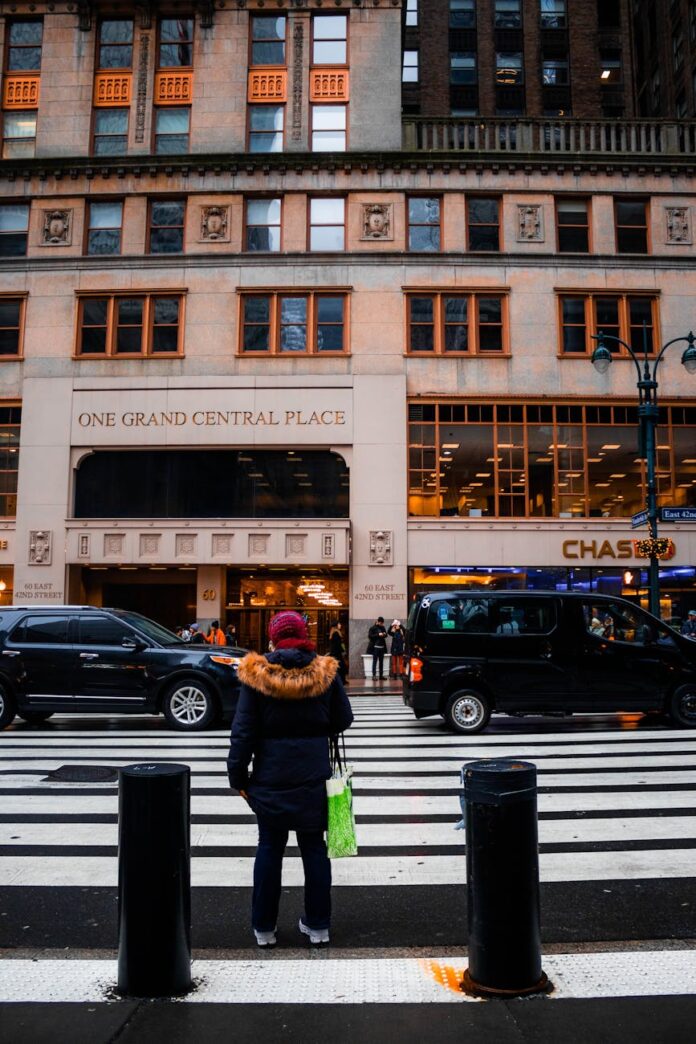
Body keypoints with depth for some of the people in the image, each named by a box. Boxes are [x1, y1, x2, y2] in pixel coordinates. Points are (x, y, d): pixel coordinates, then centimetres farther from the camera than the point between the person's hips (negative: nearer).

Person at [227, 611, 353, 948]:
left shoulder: (256, 676, -8)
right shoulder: (325, 673, -5)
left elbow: (243, 731, -7)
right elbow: (343, 720, 4)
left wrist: (238, 775, 1)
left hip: (270, 778, -1)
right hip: (314, 780, 1)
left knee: (269, 848, 12)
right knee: (314, 848, 13)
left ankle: (264, 927, 23)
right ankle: (318, 924, 24)